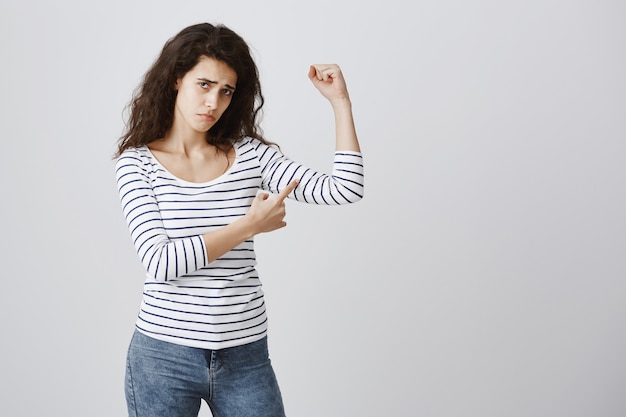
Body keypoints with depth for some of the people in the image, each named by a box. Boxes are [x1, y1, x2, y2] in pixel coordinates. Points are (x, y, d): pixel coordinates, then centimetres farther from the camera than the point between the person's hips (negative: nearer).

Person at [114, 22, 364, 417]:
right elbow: (160, 263, -15)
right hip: (163, 355, -2)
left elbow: (344, 190, -6)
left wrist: (340, 102, -8)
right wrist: (249, 225, -13)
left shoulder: (251, 154, 3)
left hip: (246, 355, 2)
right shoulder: (137, 162, -3)